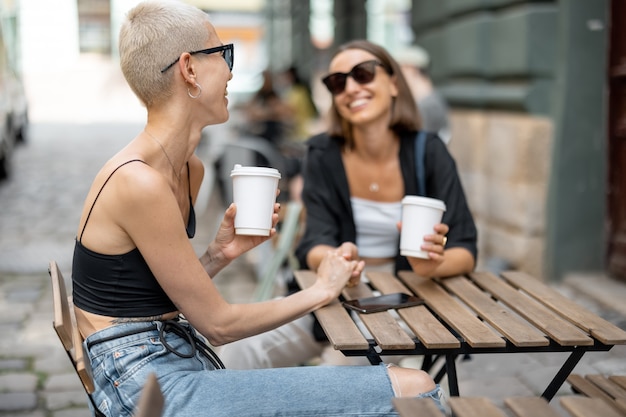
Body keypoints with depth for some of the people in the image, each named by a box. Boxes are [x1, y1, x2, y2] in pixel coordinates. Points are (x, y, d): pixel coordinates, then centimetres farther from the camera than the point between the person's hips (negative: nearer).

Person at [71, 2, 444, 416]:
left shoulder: (191, 168, 8)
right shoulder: (137, 182, -18)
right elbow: (216, 323, -13)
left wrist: (219, 255, 1)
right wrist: (322, 291, -2)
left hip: (182, 362, 8)